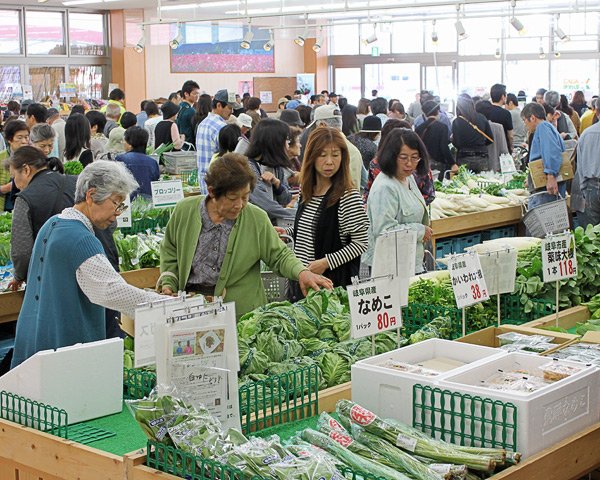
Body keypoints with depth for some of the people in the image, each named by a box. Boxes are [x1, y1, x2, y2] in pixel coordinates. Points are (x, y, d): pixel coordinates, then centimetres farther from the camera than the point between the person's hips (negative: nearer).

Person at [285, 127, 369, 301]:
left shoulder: (349, 197, -13)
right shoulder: (307, 192, 8)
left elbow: (361, 243, -13)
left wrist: (326, 262, -18)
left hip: (334, 281, -7)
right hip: (301, 279, 7)